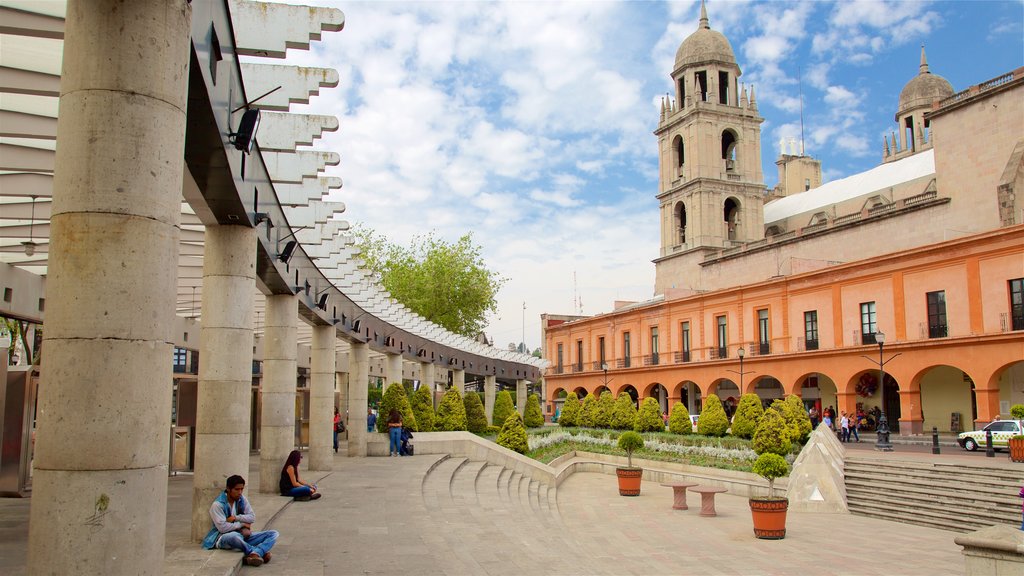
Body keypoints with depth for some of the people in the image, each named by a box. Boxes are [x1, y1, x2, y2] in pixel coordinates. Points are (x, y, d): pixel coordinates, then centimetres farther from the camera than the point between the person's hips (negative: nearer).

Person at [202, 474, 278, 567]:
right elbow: (222, 527, -19)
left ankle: (255, 554, -40)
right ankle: (261, 552, -25)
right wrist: (242, 524, -8)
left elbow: (252, 517, 5)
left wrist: (236, 518, -12)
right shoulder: (217, 505, -12)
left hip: (243, 536, 7)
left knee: (273, 534, -11)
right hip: (223, 537, -7)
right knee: (234, 536, -45)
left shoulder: (242, 500, 8)